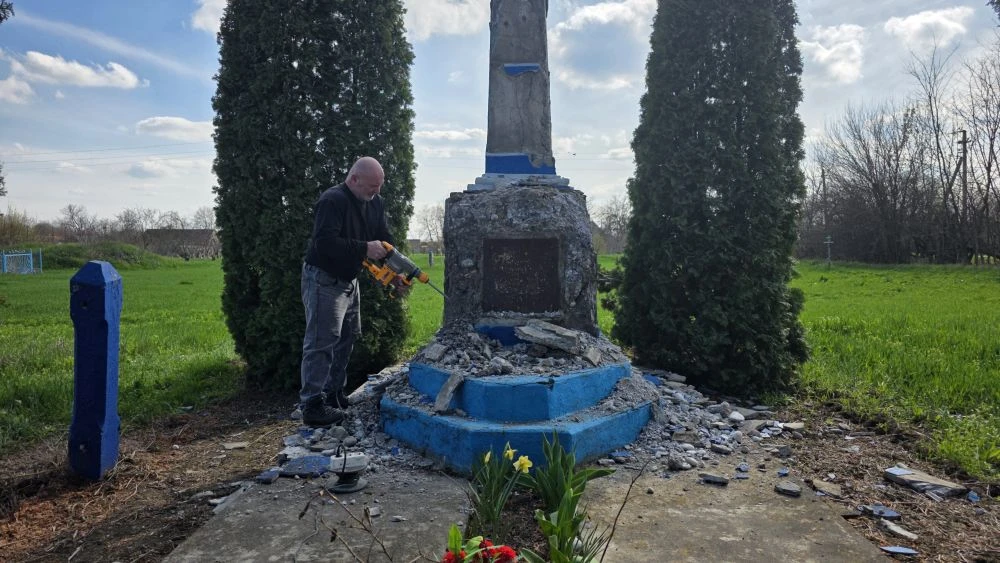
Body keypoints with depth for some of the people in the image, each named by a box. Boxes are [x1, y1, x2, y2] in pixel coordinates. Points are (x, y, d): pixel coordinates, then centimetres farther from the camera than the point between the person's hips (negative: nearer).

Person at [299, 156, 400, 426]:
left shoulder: (374, 203, 5)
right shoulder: (332, 201, -21)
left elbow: (384, 239, 8)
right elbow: (325, 242, -32)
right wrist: (365, 249, -30)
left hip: (348, 280, 9)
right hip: (323, 280, -9)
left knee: (347, 338, 16)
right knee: (322, 342, -8)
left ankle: (334, 395, 28)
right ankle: (312, 405, -2)